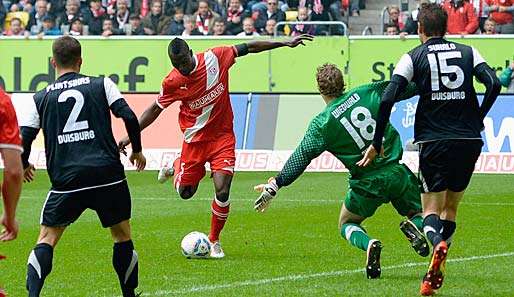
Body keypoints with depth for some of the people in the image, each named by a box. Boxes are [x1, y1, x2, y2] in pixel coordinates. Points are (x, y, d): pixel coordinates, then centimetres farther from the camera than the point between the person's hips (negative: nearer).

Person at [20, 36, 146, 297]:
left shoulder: (41, 98, 9)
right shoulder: (101, 85, 7)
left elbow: (22, 140, 6)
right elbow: (129, 117, -1)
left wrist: (24, 165, 27)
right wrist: (137, 150, 15)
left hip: (65, 180, 0)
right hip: (108, 175, 0)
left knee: (47, 239, 6)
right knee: (122, 237, 16)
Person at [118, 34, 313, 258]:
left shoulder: (215, 58, -15)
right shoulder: (172, 82, -13)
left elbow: (247, 48, -3)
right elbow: (155, 109, 1)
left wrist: (284, 43, -2)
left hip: (222, 136, -1)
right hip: (195, 139, 1)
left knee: (222, 191, -14)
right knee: (185, 193, 10)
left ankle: (214, 242, 7)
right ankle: (177, 166, 46)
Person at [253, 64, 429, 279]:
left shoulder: (321, 124, -8)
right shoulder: (367, 93, -1)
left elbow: (300, 159, -7)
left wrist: (274, 186, -1)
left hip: (367, 182, -2)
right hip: (396, 172, 2)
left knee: (347, 225, 22)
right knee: (417, 213, 24)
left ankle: (368, 244, -12)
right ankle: (413, 227, -14)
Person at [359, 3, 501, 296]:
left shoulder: (413, 58, 2)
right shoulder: (468, 52, 9)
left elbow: (388, 99, -7)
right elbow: (494, 83, -4)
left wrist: (376, 144, 0)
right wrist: (477, 118, 10)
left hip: (434, 141, -2)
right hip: (469, 140, 2)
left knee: (431, 209, 4)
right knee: (451, 207, 16)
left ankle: (438, 243, -30)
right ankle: (437, 272, 3)